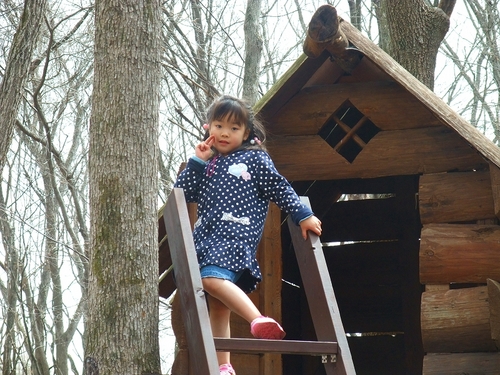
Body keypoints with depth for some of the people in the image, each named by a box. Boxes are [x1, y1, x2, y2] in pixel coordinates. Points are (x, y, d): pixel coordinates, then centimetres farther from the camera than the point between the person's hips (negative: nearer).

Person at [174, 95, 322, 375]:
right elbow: (184, 193, 15)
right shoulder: (207, 164, 23)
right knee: (217, 306, 2)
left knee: (212, 278, -33)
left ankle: (259, 321, -41)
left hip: (237, 234, -6)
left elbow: (280, 189, 7)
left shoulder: (254, 158, 10)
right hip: (206, 235, 6)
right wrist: (197, 162, 8)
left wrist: (303, 215, 2)